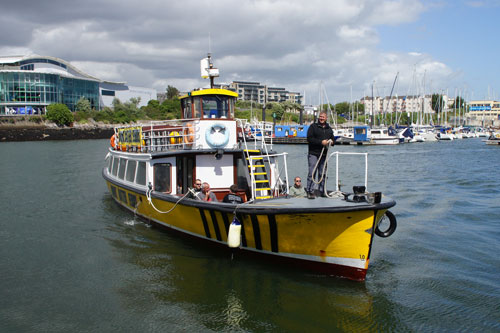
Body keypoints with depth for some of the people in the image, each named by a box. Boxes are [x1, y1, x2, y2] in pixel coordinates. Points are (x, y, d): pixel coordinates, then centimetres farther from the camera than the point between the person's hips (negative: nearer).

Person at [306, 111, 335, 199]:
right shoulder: (313, 126, 1)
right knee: (312, 173, -10)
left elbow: (333, 139, 25)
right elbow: (309, 138, -10)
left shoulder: (329, 129, 18)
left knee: (323, 174, 9)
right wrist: (321, 142, -18)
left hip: (324, 155, 5)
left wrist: (332, 142, 0)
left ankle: (322, 191, 16)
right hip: (313, 154, -5)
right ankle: (310, 191, -8)